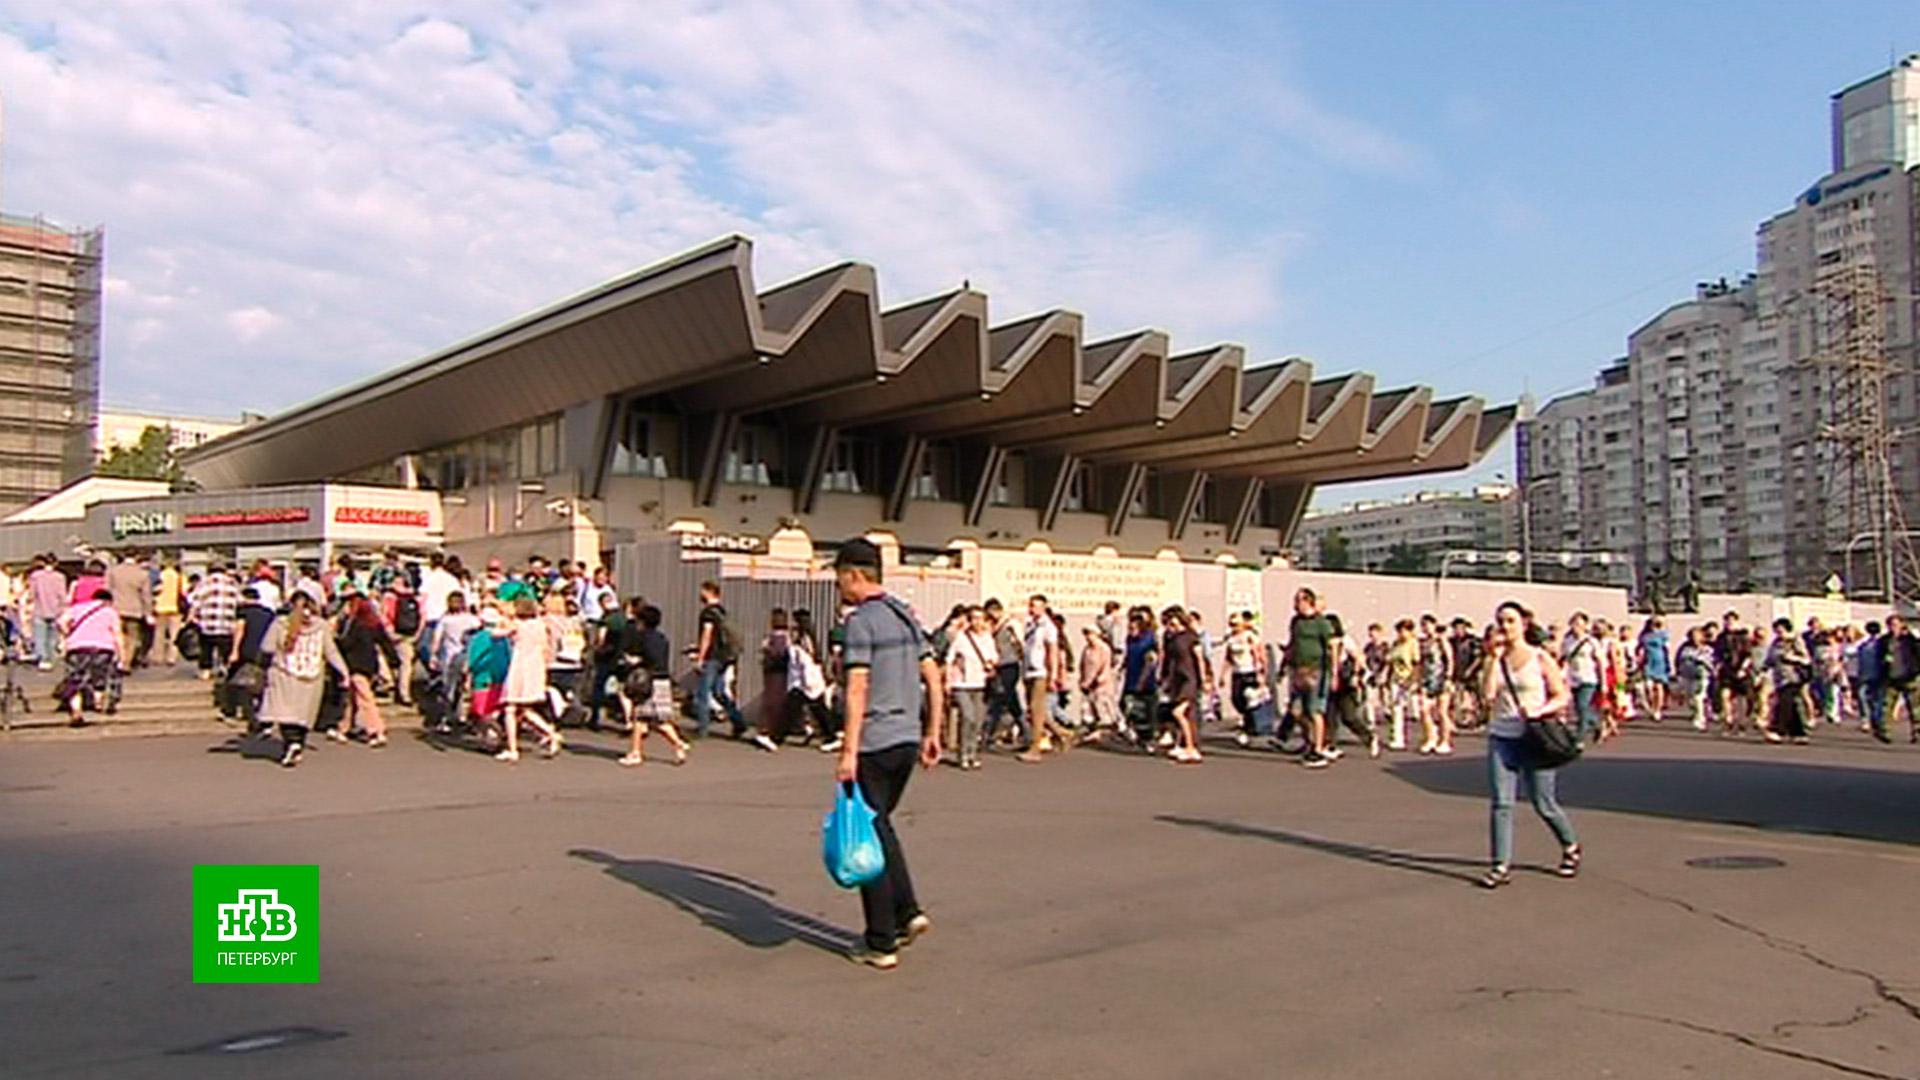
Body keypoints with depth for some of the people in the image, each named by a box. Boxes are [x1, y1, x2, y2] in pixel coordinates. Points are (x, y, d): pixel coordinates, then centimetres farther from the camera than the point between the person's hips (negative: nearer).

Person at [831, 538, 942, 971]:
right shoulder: (906, 616, 12)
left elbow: (857, 689, -19)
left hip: (873, 744, -8)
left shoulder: (861, 621, -12)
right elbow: (933, 679, 13)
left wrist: (848, 751, -18)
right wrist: (932, 734, 18)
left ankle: (881, 944, 8)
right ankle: (908, 911, 16)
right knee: (881, 826, 23)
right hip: (907, 739, 8)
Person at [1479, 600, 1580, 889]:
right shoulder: (1497, 660, 5)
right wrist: (1496, 658, -8)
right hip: (1501, 737, 2)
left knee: (1544, 804, 8)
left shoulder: (1540, 658, -2)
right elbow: (1487, 694, -9)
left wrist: (1539, 711, -18)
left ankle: (1571, 847, 34)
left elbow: (1562, 697, -2)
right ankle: (1501, 865, -2)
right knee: (1501, 803, -6)